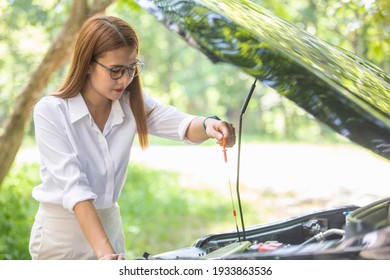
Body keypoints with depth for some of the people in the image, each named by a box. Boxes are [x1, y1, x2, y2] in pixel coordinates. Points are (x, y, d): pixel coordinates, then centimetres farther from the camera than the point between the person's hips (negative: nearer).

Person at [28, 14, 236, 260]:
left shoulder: (132, 104, -4)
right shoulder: (50, 111, -20)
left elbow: (180, 124, -20)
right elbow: (74, 186, -27)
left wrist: (207, 126, -43)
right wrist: (104, 251, -36)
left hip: (110, 224, 5)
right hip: (60, 231, -4)